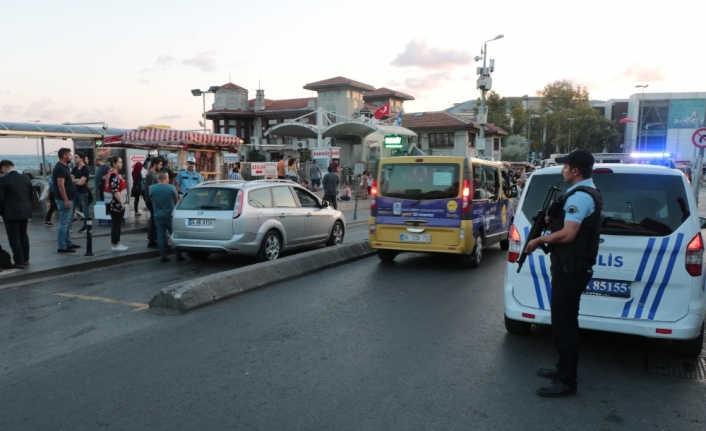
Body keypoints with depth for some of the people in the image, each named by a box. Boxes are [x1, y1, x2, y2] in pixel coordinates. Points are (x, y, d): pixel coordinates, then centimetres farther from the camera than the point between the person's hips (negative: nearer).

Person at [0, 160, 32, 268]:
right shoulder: (25, 178, 7)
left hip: (11, 213, -6)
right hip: (24, 212, 6)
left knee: (14, 237, 0)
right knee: (23, 235, 16)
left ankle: (19, 262, 1)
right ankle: (25, 259, 21)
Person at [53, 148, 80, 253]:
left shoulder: (64, 167, 14)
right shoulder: (60, 168, -17)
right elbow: (60, 185, -23)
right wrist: (66, 200, -24)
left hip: (68, 198, 11)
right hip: (64, 200, -11)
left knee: (67, 222, 16)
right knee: (64, 223, -7)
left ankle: (68, 243, 24)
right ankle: (62, 247, -4)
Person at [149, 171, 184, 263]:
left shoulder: (152, 188, -5)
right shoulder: (171, 187, -11)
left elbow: (152, 201, 8)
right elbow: (176, 201, 2)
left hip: (158, 216, 2)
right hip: (170, 215, -2)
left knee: (160, 236, 5)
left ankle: (163, 257, 6)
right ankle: (178, 256, 9)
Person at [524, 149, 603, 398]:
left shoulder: (579, 196, -19)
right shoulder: (588, 193, 15)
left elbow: (567, 235, -25)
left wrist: (539, 240, -11)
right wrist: (553, 218, 9)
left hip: (570, 269, -11)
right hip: (573, 267, 11)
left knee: (564, 323, -5)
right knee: (564, 321, 20)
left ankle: (566, 382, 3)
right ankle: (564, 368, 32)